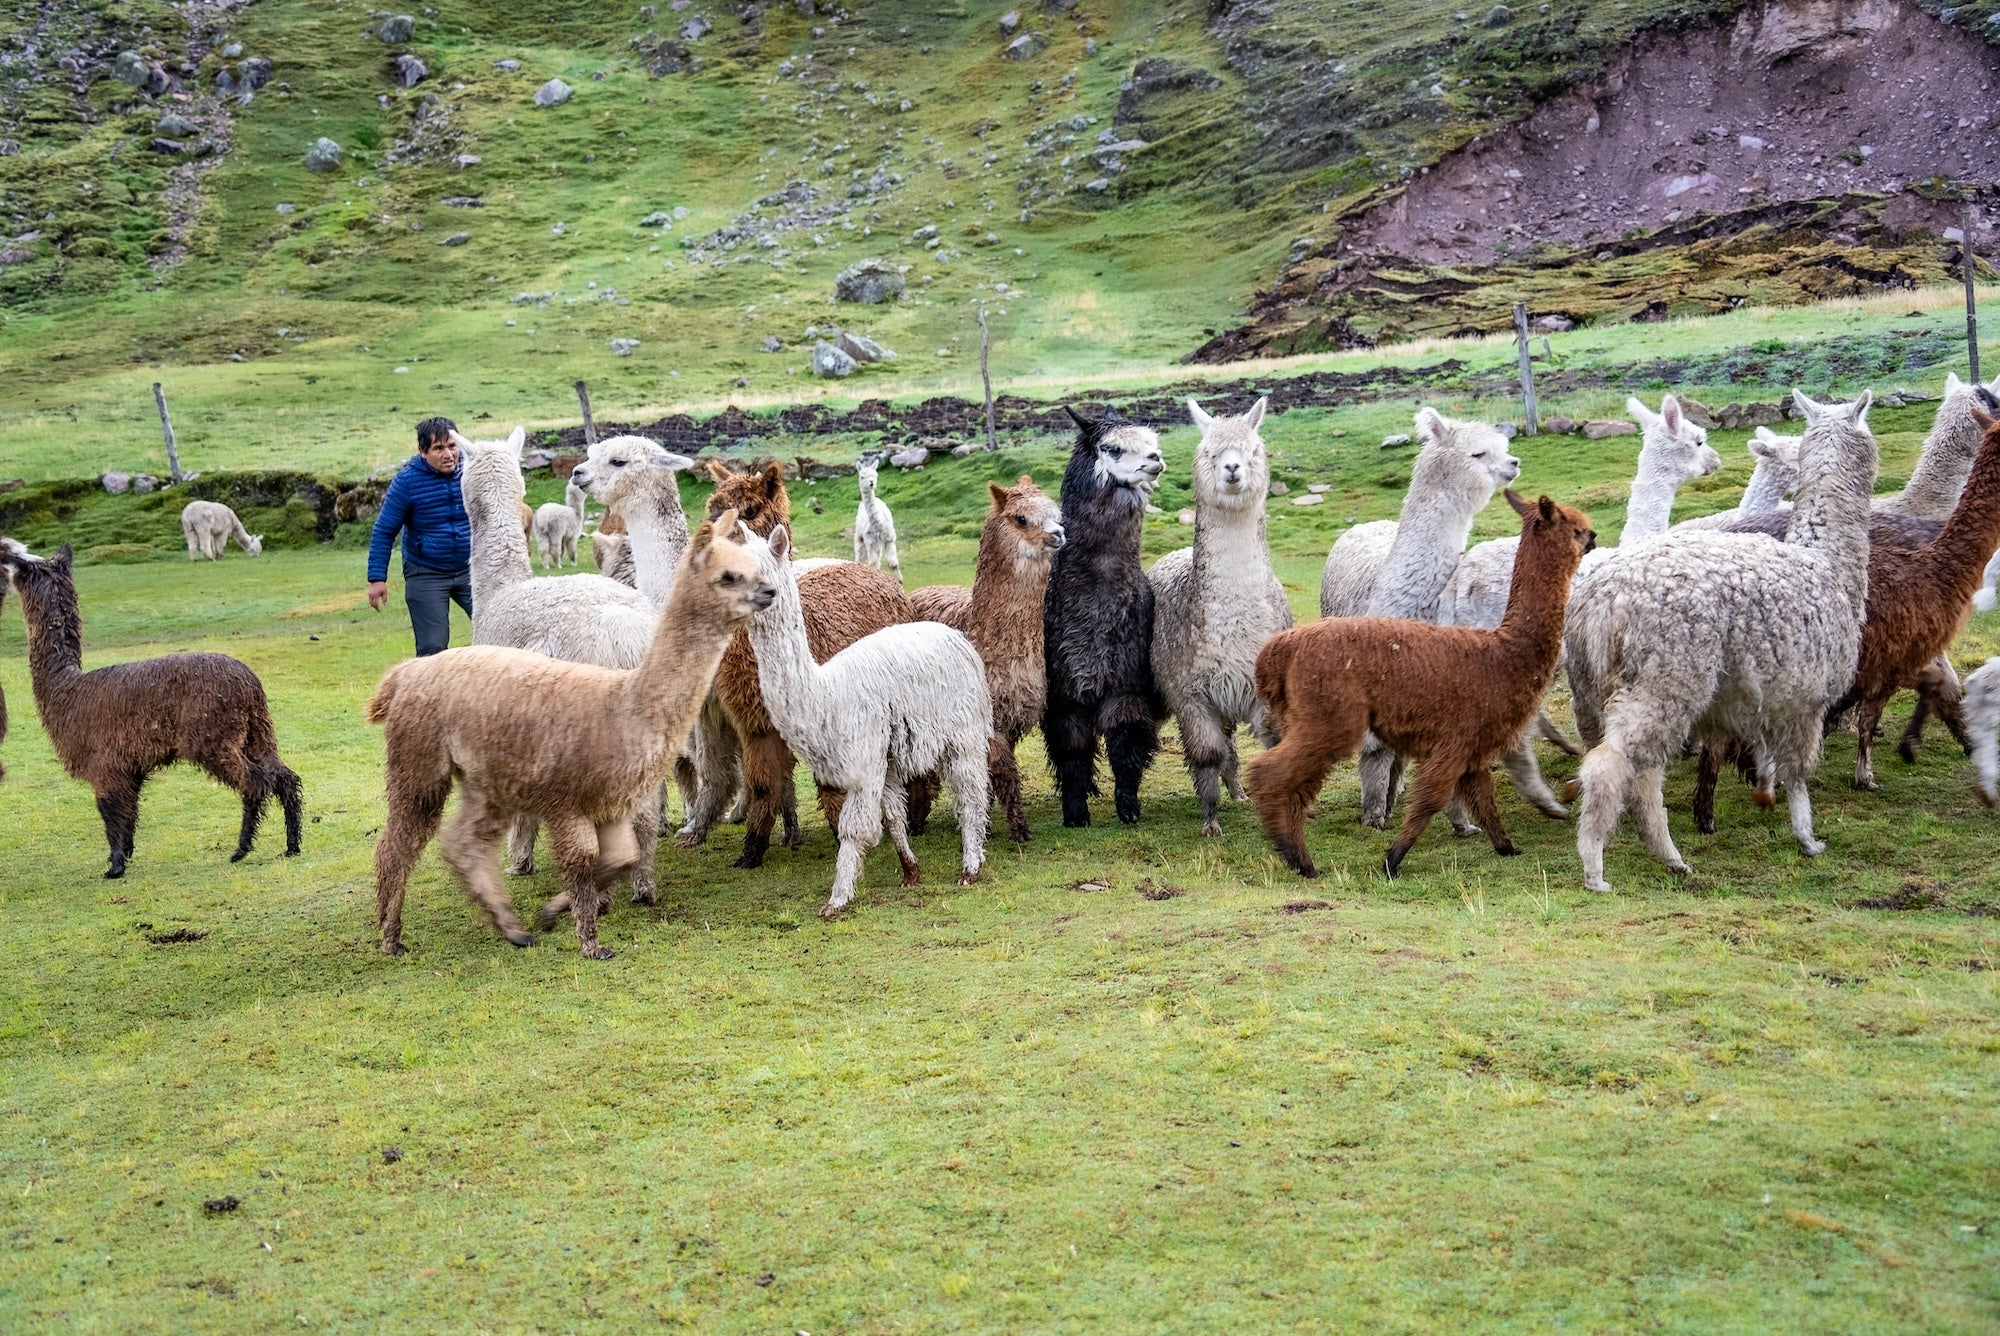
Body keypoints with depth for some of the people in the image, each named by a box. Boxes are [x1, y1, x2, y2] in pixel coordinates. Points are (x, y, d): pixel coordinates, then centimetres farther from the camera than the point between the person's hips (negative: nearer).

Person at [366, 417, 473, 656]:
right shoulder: (407, 481, -14)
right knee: (432, 646, -1)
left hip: (470, 570, 3)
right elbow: (384, 531, -8)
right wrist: (377, 579, -12)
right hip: (425, 576, -3)